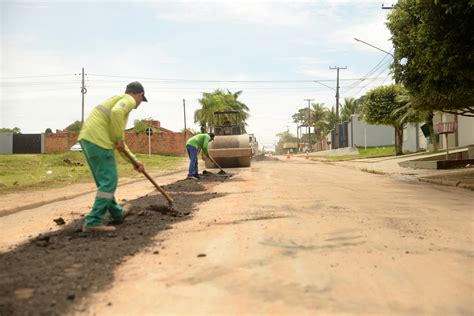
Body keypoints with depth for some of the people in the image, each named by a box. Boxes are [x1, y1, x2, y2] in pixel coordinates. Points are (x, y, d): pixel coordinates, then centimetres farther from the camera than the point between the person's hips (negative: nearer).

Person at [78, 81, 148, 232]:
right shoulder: (129, 100, 2)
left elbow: (119, 144, 31)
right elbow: (116, 112, -24)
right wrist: (119, 139, -13)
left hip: (87, 138, 10)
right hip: (98, 139, -10)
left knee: (104, 180, 19)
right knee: (109, 181, -5)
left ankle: (117, 214, 33)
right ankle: (93, 222, -7)